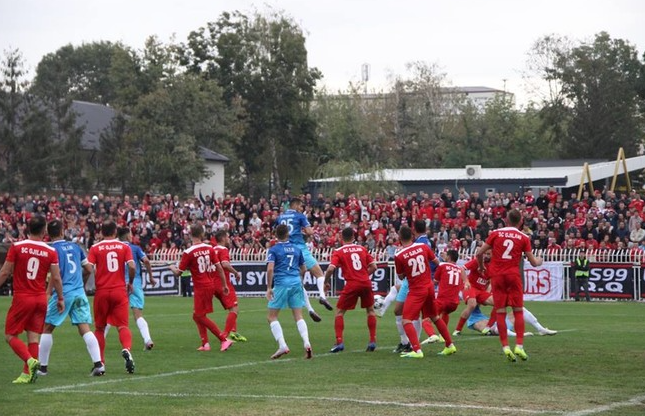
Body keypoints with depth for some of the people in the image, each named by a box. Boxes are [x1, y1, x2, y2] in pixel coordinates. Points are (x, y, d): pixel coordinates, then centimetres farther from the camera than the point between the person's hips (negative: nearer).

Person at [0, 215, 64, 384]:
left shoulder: (16, 247, -7)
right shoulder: (51, 251, -2)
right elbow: (56, 278, 0)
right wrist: (60, 298, 12)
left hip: (22, 298, -3)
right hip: (41, 298, 3)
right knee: (33, 336, 8)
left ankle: (30, 360, -17)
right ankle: (27, 373, 6)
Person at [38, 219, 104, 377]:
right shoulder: (75, 247, 12)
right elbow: (88, 270, 16)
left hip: (62, 293, -4)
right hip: (79, 292, 4)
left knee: (47, 328, 9)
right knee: (85, 329, 0)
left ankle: (42, 367, 12)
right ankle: (98, 364, -13)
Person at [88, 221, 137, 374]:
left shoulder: (95, 248, 1)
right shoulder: (124, 247, 3)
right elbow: (132, 266, -9)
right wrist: (130, 283, 7)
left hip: (102, 292, 0)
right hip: (120, 291, 0)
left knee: (99, 328, 13)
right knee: (123, 325, -1)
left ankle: (100, 362, 11)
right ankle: (127, 349, -31)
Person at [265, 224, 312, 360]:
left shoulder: (273, 250, -1)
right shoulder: (296, 249, 13)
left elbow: (270, 269, -14)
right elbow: (303, 269, 20)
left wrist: (269, 287, -10)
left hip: (281, 284, -4)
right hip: (296, 283, 4)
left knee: (271, 317, 5)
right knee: (298, 317, 7)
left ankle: (282, 345, -8)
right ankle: (307, 343, -12)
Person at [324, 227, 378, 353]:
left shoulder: (338, 252, 0)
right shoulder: (362, 249, 10)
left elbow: (331, 268, -13)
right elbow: (373, 266, 7)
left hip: (352, 285, -3)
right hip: (366, 283, 3)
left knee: (339, 311, 10)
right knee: (370, 310, 22)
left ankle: (339, 342, -2)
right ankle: (373, 341, 16)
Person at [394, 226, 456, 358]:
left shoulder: (399, 256, -14)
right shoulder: (423, 247, -3)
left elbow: (401, 276, -2)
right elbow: (435, 261, 10)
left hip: (416, 290, -6)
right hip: (429, 286, 6)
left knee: (407, 321, -7)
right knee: (435, 317, 22)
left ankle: (417, 350, -23)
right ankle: (450, 346, 28)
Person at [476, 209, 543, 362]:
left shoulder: (496, 233, 4)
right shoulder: (523, 238, 4)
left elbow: (479, 253, 2)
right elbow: (533, 262, 6)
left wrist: (481, 267, 21)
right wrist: (539, 261, 30)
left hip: (497, 275, 1)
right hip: (513, 275, -1)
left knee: (500, 312, 2)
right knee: (518, 311, 7)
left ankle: (505, 347, -3)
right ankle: (519, 345, -2)